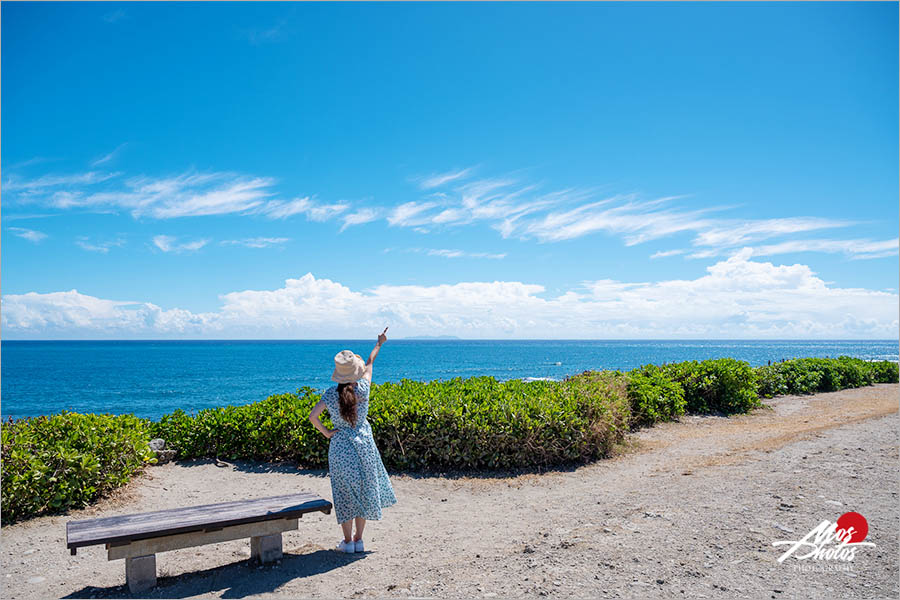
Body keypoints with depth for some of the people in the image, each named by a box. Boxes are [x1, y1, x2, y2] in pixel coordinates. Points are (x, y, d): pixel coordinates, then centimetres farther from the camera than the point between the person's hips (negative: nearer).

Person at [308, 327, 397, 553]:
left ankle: (348, 541, 17)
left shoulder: (331, 394, -10)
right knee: (364, 490, 13)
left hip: (339, 446, 0)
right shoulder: (362, 389, -11)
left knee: (345, 493, 12)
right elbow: (369, 363, 4)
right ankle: (359, 540, 20)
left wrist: (326, 433, -1)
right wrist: (379, 344, 21)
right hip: (363, 445, 0)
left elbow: (313, 416, -16)